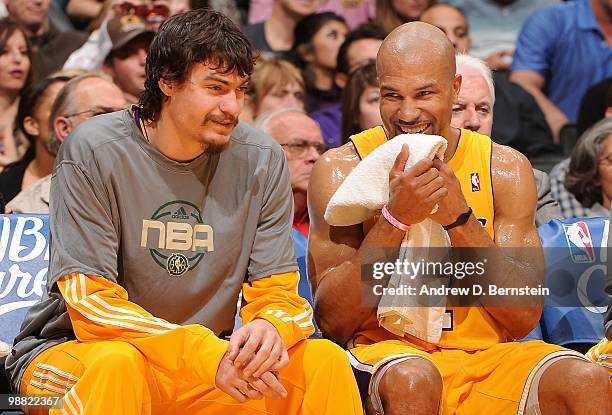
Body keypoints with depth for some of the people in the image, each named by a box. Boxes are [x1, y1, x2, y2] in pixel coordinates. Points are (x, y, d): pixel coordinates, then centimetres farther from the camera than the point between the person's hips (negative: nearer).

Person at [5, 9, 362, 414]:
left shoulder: (261, 159, -1)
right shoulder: (94, 152, -14)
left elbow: (277, 291, 0)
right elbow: (92, 308, -18)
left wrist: (270, 328, -27)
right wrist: (208, 356, -30)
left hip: (206, 358, 4)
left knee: (325, 361, -17)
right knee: (117, 366, -38)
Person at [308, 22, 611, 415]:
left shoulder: (505, 168, 4)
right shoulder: (341, 168, -2)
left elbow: (524, 318, -4)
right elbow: (333, 321, -9)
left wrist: (460, 218, -16)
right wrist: (395, 217, -20)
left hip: (485, 356, 2)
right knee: (412, 378, -37)